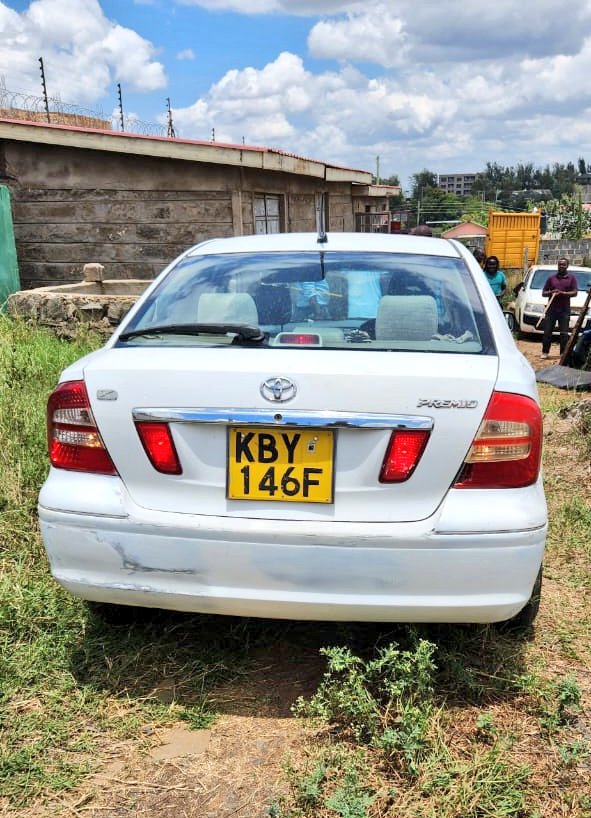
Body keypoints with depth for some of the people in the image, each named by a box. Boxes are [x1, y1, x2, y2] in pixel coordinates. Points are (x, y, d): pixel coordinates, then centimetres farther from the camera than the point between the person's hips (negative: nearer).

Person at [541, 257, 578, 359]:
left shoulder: (571, 278, 6)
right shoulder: (551, 278, 9)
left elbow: (575, 292, -3)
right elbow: (543, 293, 10)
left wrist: (563, 293, -18)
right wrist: (551, 292, -11)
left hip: (564, 310, -1)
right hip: (551, 309, 1)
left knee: (564, 333, -1)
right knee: (547, 332, 0)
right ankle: (545, 352, 7)